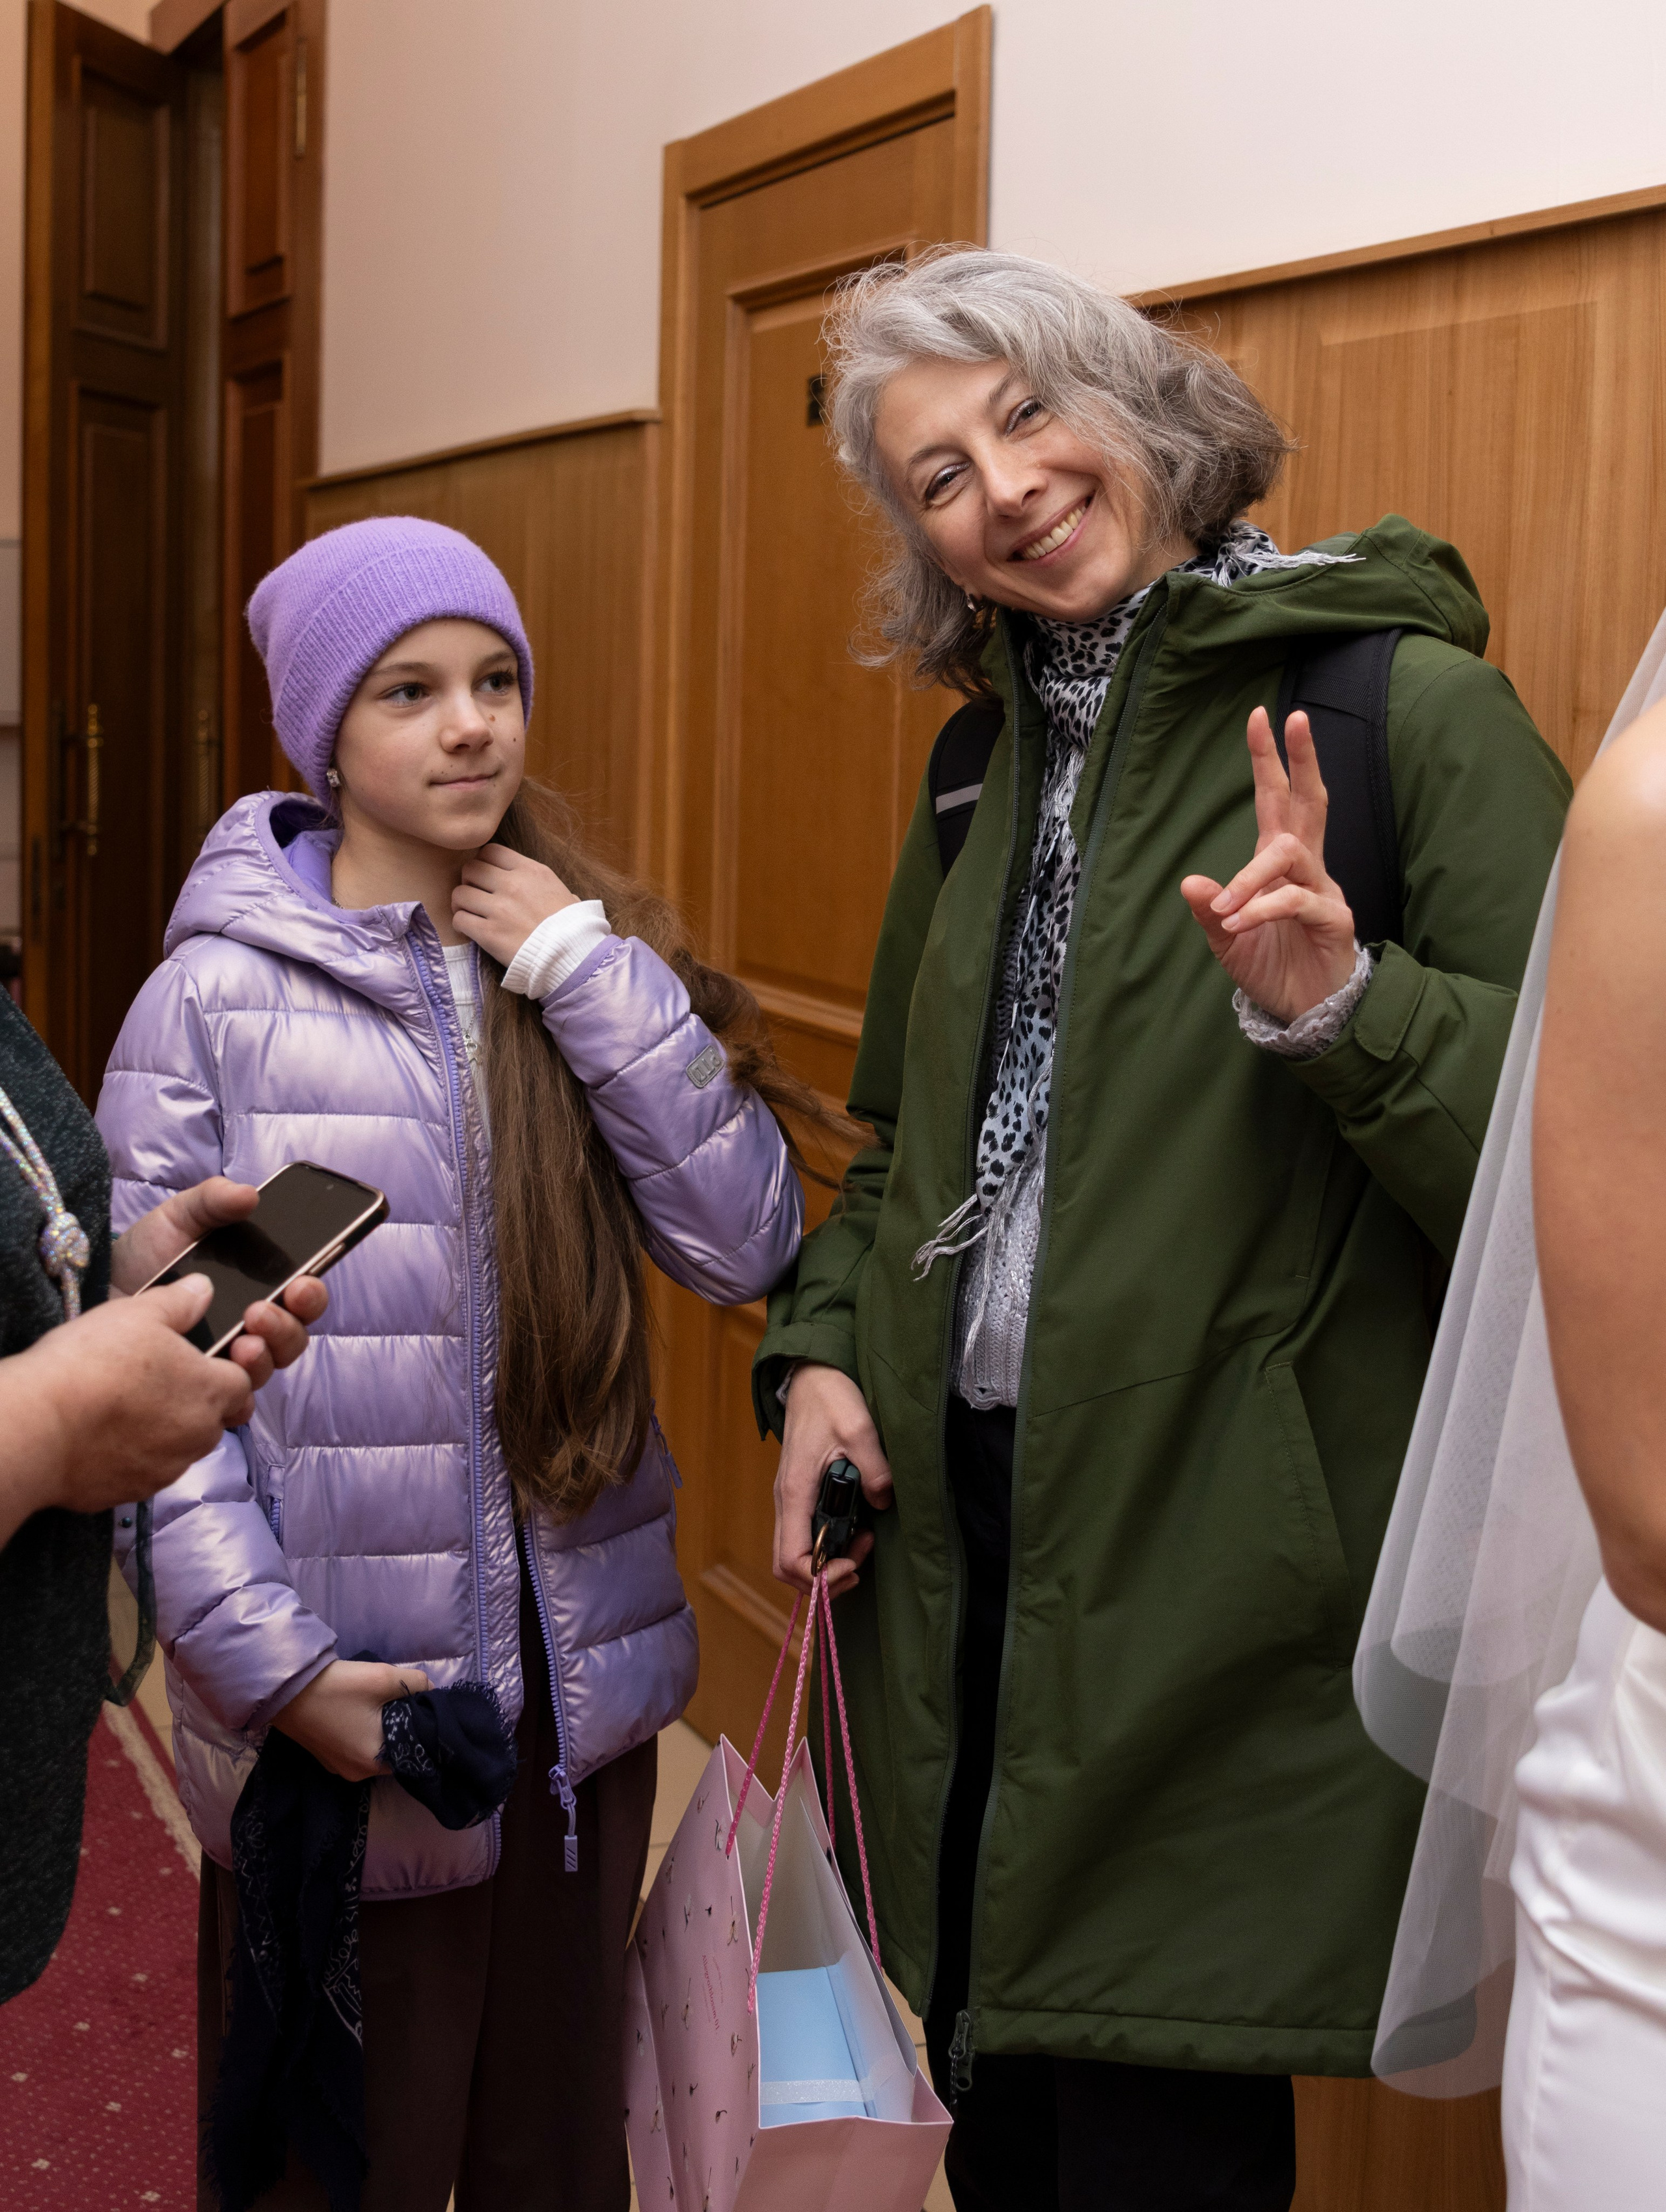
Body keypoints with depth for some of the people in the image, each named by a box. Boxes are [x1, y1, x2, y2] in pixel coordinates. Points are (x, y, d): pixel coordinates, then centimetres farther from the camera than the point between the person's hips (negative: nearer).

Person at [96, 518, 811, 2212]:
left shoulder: (586, 965, 6)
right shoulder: (219, 993, -6)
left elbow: (744, 1244, -5)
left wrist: (589, 973, -11)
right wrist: (271, 1661, -13)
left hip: (576, 1687, 4)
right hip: (337, 1709, -4)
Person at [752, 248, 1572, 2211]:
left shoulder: (1404, 704, -8)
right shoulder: (992, 755, 13)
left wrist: (1341, 1007, -29)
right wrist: (823, 1352, 7)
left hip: (1223, 1576, -6)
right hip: (963, 1525, 7)